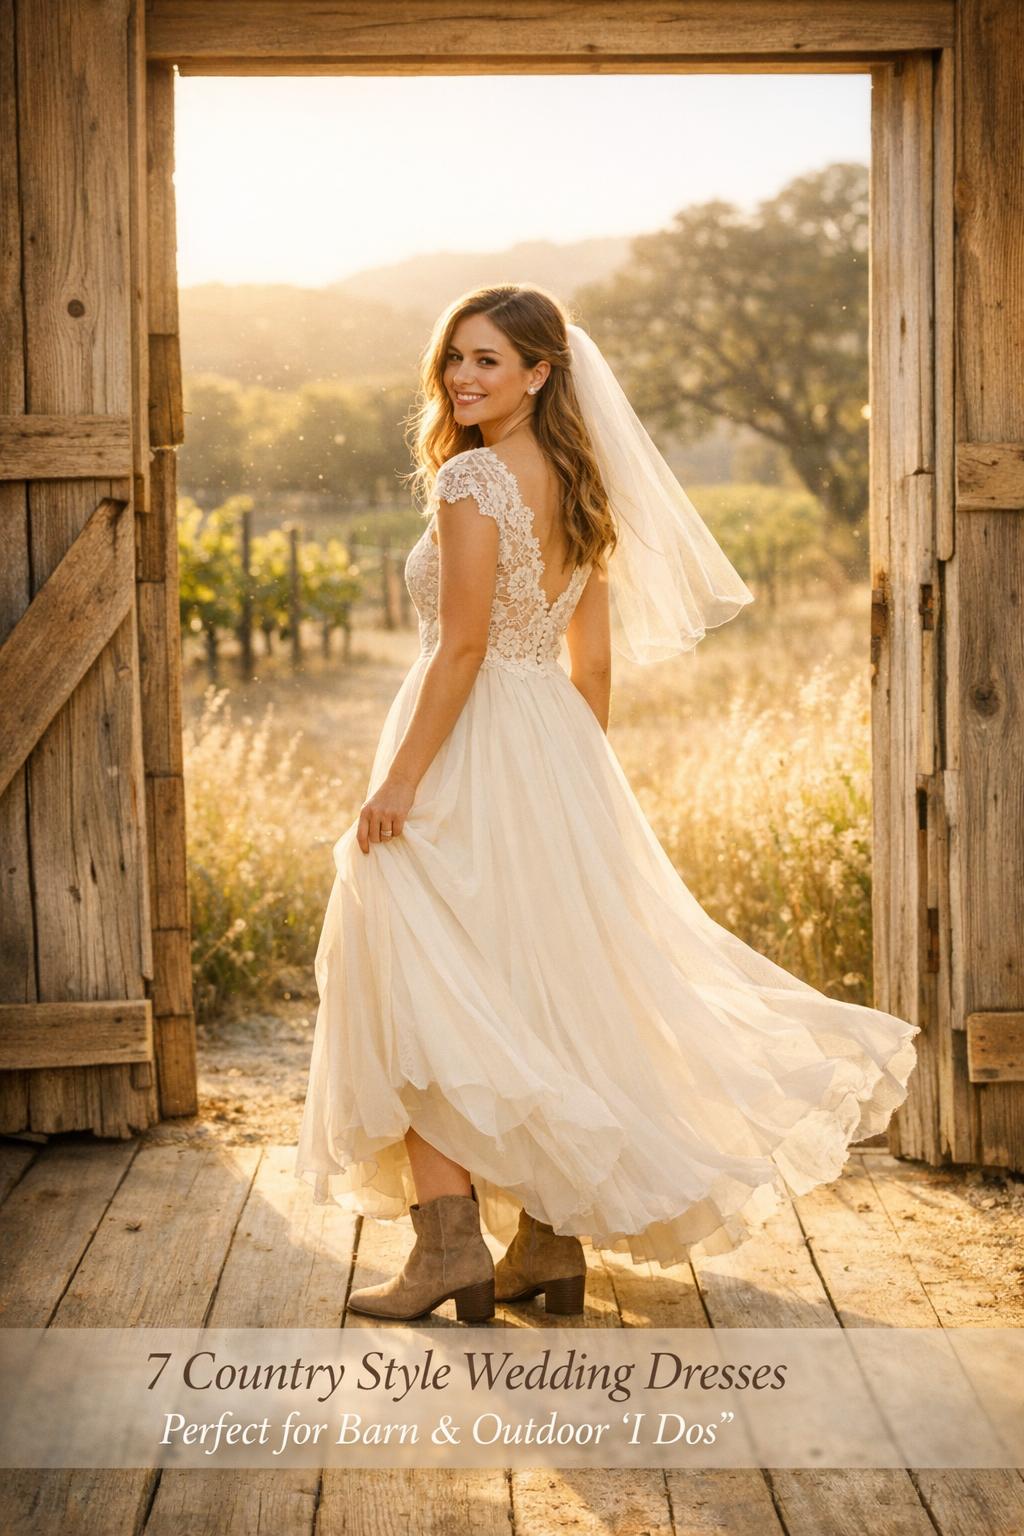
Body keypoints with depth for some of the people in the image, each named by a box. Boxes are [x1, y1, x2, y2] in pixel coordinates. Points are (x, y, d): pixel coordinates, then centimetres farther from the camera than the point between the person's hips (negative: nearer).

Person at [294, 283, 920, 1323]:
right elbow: (593, 658, 13)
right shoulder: (580, 486, 11)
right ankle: (551, 1241, 17)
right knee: (539, 990, 12)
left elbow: (462, 646, -20)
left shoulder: (472, 477, -15)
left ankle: (450, 1245, -1)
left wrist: (399, 779, -17)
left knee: (427, 994, -1)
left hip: (467, 754, -8)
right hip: (555, 752, 8)